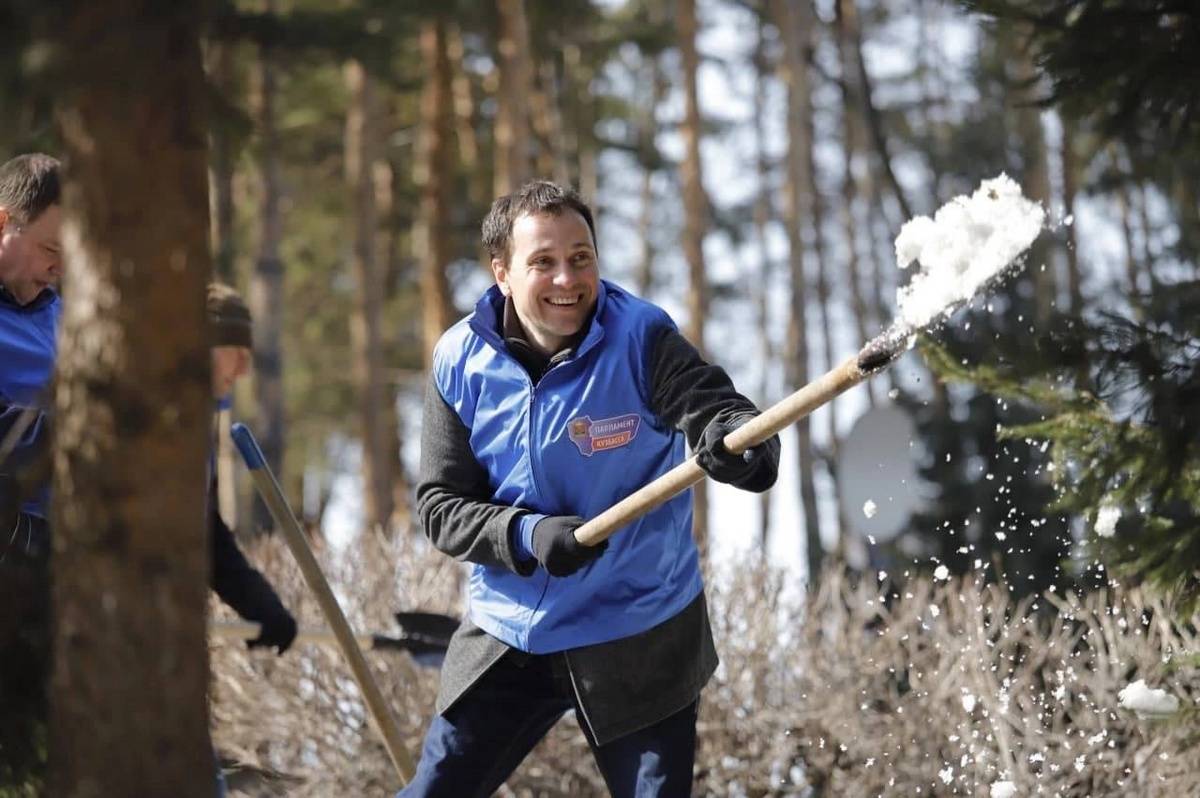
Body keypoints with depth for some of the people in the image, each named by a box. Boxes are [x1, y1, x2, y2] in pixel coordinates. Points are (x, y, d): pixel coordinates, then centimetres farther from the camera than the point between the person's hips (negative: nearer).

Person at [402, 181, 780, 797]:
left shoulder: (641, 338, -13)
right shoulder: (461, 361, -6)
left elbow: (714, 409, -29)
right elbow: (440, 505, -5)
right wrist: (526, 536, -24)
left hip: (638, 641, -2)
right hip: (507, 634, 2)